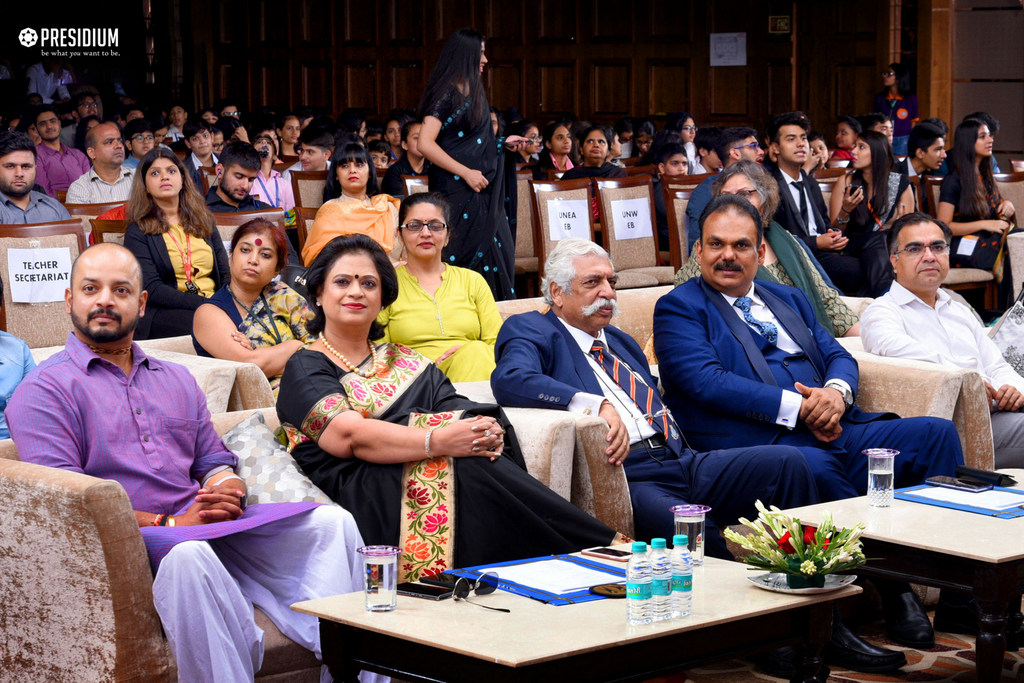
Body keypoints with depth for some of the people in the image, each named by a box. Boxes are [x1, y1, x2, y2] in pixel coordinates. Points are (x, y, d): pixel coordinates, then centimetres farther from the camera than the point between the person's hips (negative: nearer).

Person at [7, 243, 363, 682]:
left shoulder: (176, 380, 27)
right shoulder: (45, 390, 5)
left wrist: (227, 489, -3)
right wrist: (169, 524, -15)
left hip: (209, 532, 6)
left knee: (329, 522, -16)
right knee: (188, 555, -41)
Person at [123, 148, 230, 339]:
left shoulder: (203, 221, 22)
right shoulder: (138, 231, 6)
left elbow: (226, 275, 17)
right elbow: (152, 289, -6)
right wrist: (204, 304, -18)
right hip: (162, 313, -5)